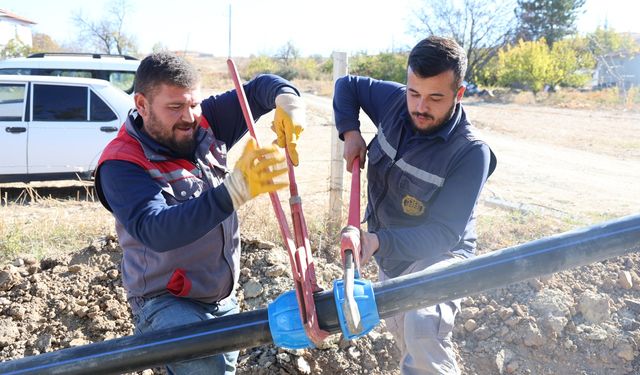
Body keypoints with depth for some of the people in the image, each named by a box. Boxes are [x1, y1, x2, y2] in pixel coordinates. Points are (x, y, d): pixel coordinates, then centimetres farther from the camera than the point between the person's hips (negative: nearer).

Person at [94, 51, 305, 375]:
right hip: (164, 304, -6)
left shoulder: (206, 124, -3)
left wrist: (286, 98, -20)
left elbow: (259, 88, 6)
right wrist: (236, 188, -44)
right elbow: (156, 230, -34)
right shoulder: (121, 165, -19)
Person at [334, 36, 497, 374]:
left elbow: (443, 234, -33)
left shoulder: (470, 153, -30)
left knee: (422, 326, -38)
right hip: (390, 257, 7)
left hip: (436, 254, -6)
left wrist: (378, 241, -47)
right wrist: (349, 132, -12)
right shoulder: (396, 102, -15)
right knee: (401, 330, 27)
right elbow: (347, 85, 4)